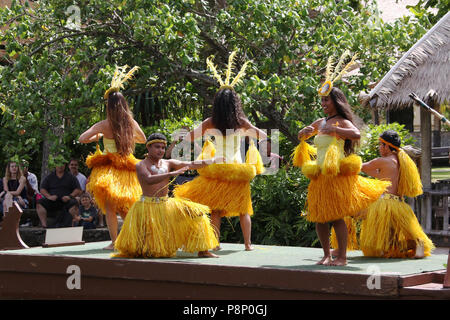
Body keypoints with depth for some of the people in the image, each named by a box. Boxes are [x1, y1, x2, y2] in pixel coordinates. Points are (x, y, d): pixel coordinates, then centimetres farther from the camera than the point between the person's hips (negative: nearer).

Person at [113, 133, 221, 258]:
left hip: (167, 204, 5)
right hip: (148, 206, -5)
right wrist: (172, 174, -37)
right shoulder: (141, 165, -6)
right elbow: (149, 180, -27)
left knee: (195, 214, -7)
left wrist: (210, 162, -16)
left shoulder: (168, 163, 9)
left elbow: (190, 165, -2)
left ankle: (203, 251, -1)